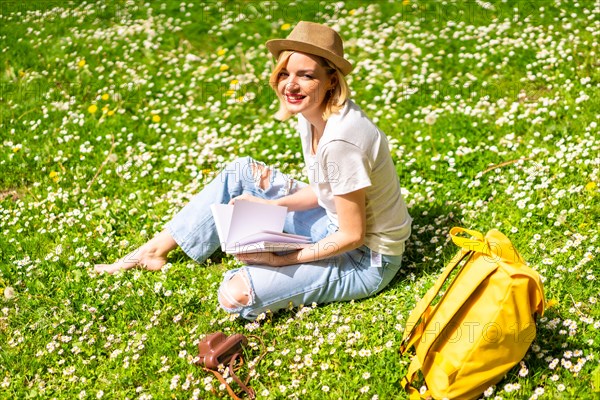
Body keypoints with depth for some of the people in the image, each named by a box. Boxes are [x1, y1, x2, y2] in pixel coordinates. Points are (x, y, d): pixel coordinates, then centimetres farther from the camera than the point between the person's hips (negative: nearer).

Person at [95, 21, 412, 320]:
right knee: (241, 172, 9)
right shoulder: (311, 115, -2)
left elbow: (352, 236, -23)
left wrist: (278, 260, -21)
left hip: (367, 259, -9)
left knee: (237, 295, -24)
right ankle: (154, 251, 15)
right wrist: (269, 205, -5)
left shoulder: (341, 141, -30)